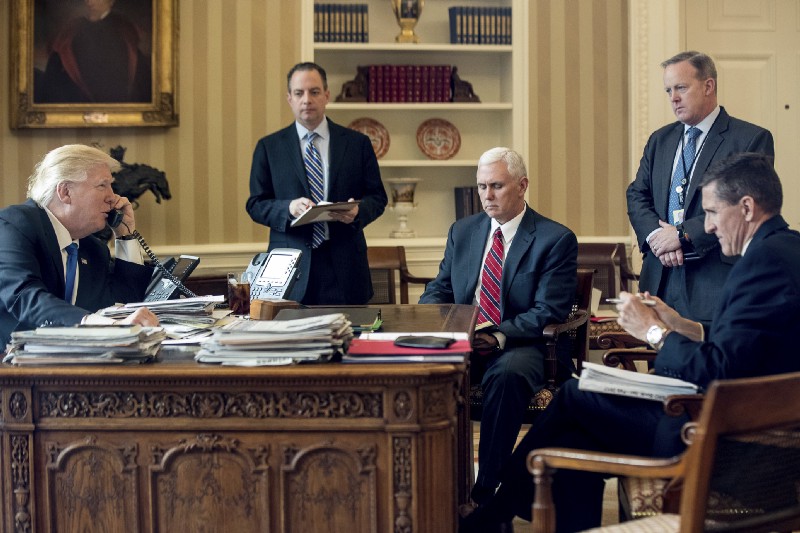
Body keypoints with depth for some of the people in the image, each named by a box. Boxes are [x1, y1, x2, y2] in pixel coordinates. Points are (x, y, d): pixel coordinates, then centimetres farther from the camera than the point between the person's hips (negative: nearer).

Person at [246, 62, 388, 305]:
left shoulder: (358, 143, 8)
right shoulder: (268, 147, 7)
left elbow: (377, 197, 9)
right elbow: (256, 205, 5)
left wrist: (358, 211, -13)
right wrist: (289, 208, -14)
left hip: (344, 267, 1)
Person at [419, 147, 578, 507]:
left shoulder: (556, 239, -1)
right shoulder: (462, 231, 16)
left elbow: (549, 312, -9)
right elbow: (439, 290, 17)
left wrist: (501, 336, -24)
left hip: (519, 345, -4)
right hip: (461, 342, 4)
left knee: (507, 374, -39)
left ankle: (486, 491, -31)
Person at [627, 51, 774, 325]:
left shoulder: (752, 139, -3)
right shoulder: (659, 140, 17)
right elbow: (636, 195, 13)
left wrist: (683, 233, -14)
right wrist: (654, 234, -7)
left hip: (716, 280, -5)